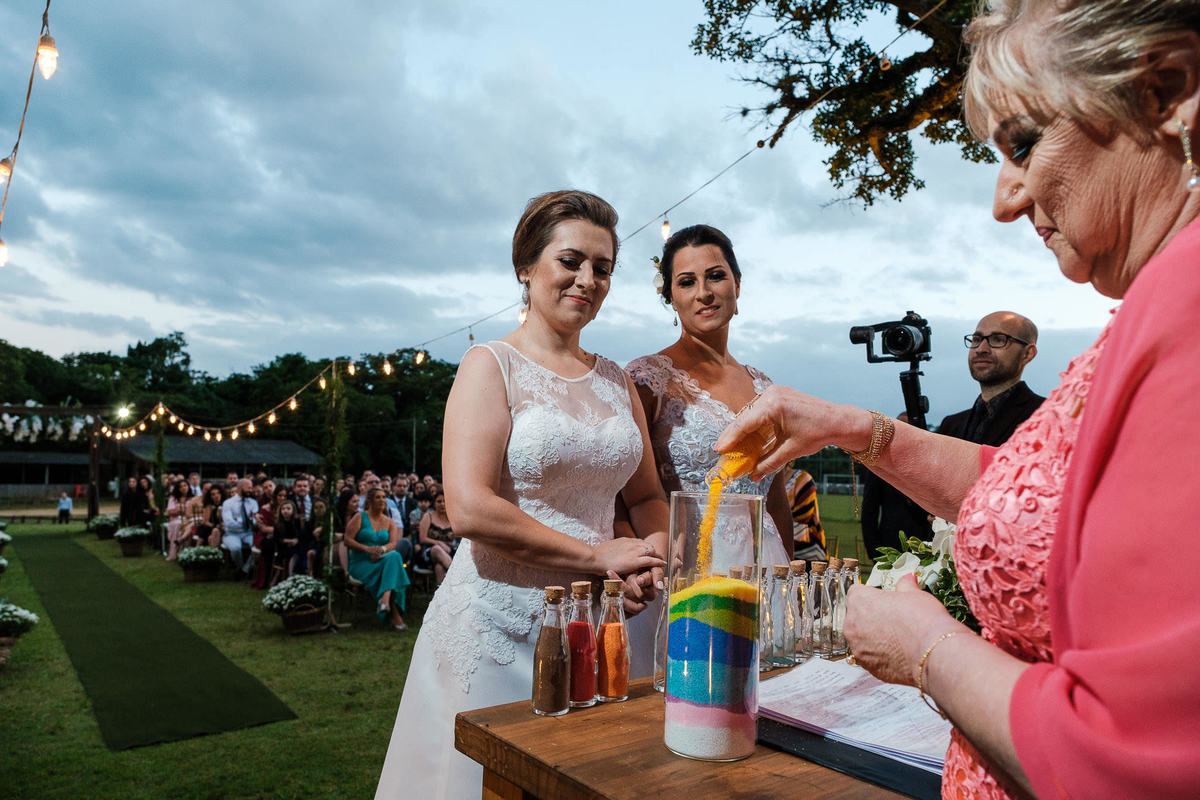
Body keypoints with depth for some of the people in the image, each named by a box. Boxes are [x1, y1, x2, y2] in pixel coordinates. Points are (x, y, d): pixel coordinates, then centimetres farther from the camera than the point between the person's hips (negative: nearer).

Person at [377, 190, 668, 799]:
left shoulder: (615, 380, 10)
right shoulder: (491, 366, -7)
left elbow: (647, 495, 15)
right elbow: (469, 509, -18)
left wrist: (655, 551, -7)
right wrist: (597, 555, -16)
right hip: (501, 624, -5)